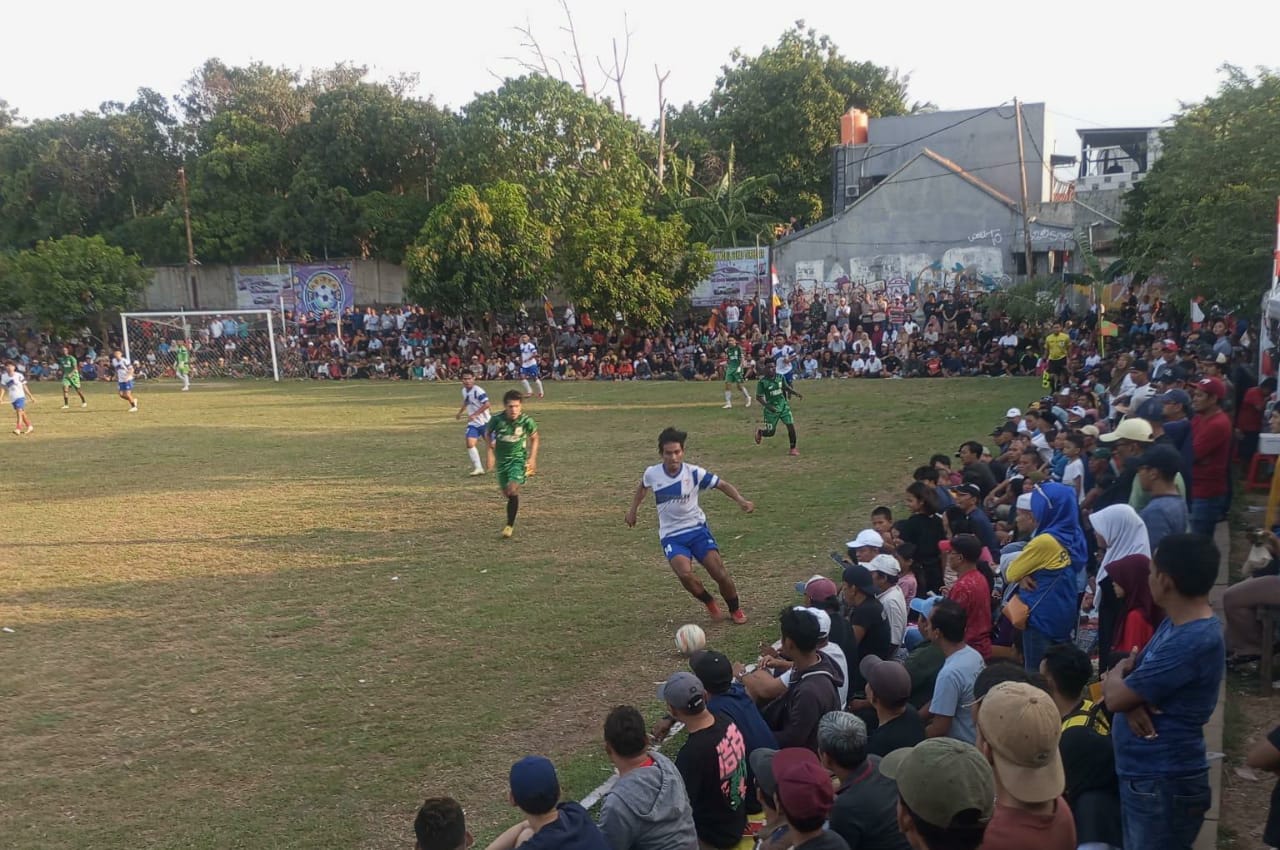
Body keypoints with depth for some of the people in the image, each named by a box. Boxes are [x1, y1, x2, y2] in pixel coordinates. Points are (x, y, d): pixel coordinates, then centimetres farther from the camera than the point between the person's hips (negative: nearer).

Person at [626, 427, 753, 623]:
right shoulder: (652, 474, -6)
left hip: (697, 529, 0)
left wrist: (741, 501, -20)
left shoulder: (694, 473, -12)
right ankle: (709, 603, 4)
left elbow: (722, 484, -5)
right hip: (671, 535, 0)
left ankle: (735, 610, 19)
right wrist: (633, 510, 22)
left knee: (720, 573, -11)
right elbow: (642, 487, 18)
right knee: (685, 574, -26)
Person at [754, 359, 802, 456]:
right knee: (771, 432, 4)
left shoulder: (781, 377, -1)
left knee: (791, 426, -7)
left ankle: (793, 448, 8)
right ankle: (759, 432, 39)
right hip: (771, 409, -3)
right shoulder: (762, 382, -14)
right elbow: (758, 397, -10)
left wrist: (796, 394, 3)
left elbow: (786, 387, 17)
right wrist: (768, 406, -24)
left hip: (784, 406, 3)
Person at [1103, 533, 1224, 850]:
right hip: (1143, 776, 9)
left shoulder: (1192, 642, -27)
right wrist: (1131, 698, -13)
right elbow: (1127, 682, 10)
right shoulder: (1176, 624, 7)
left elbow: (1115, 697, -23)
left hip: (1163, 786, -9)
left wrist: (1116, 675, 1)